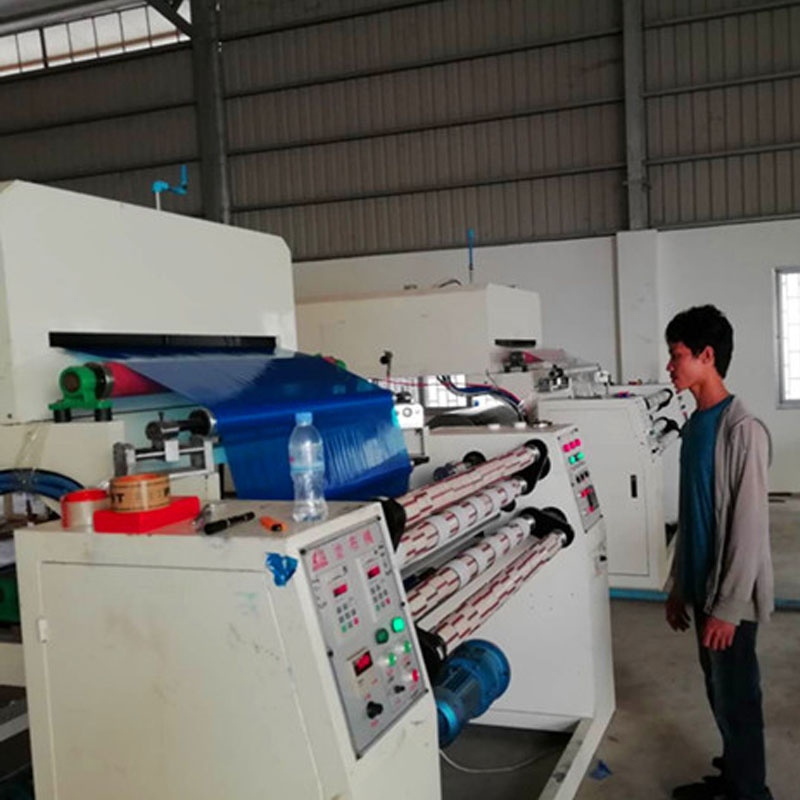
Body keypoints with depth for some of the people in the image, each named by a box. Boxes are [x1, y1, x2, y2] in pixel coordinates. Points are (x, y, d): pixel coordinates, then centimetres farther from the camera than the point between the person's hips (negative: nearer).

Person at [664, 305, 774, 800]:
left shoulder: (743, 430, -20)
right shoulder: (695, 425, 7)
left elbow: (749, 528, -20)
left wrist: (728, 607, -19)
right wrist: (680, 586, 16)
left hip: (731, 598, -8)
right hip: (702, 589, 8)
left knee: (737, 699, 7)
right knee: (718, 693, 21)